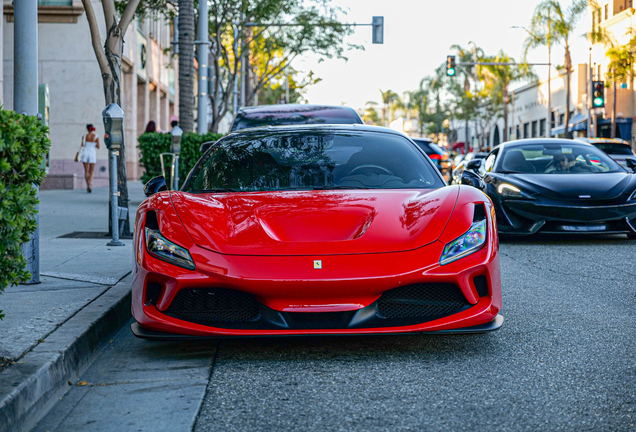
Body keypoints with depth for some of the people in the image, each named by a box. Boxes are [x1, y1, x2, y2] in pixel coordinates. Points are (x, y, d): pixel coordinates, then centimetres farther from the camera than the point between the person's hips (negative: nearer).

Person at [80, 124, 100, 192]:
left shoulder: (84, 136, -1)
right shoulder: (96, 136, -3)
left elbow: (82, 145, -11)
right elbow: (98, 147, -4)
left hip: (85, 153, 1)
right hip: (93, 153, -1)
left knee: (86, 171, 9)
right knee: (92, 171, 5)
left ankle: (87, 186, 9)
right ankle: (90, 183, -21)